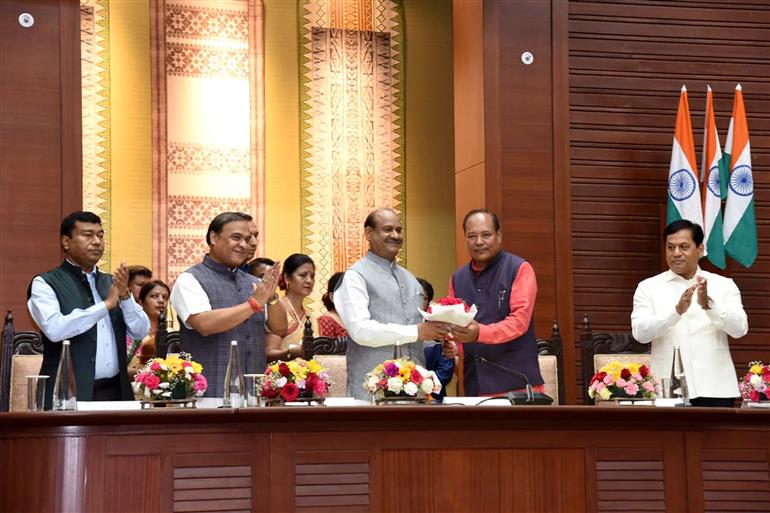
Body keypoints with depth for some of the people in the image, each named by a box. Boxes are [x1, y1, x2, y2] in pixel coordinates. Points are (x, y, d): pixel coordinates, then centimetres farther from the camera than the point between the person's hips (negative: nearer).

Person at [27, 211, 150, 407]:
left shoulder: (110, 283, 14)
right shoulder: (45, 284, -2)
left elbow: (140, 331, 8)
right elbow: (54, 329, -19)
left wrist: (125, 295, -7)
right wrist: (106, 304, -14)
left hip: (115, 391, 5)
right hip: (69, 394, -4)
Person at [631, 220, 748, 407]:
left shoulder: (724, 285, 9)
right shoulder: (649, 287, 7)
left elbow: (740, 329, -4)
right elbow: (640, 332, -8)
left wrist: (708, 304, -21)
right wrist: (677, 311, -23)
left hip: (714, 389, 1)